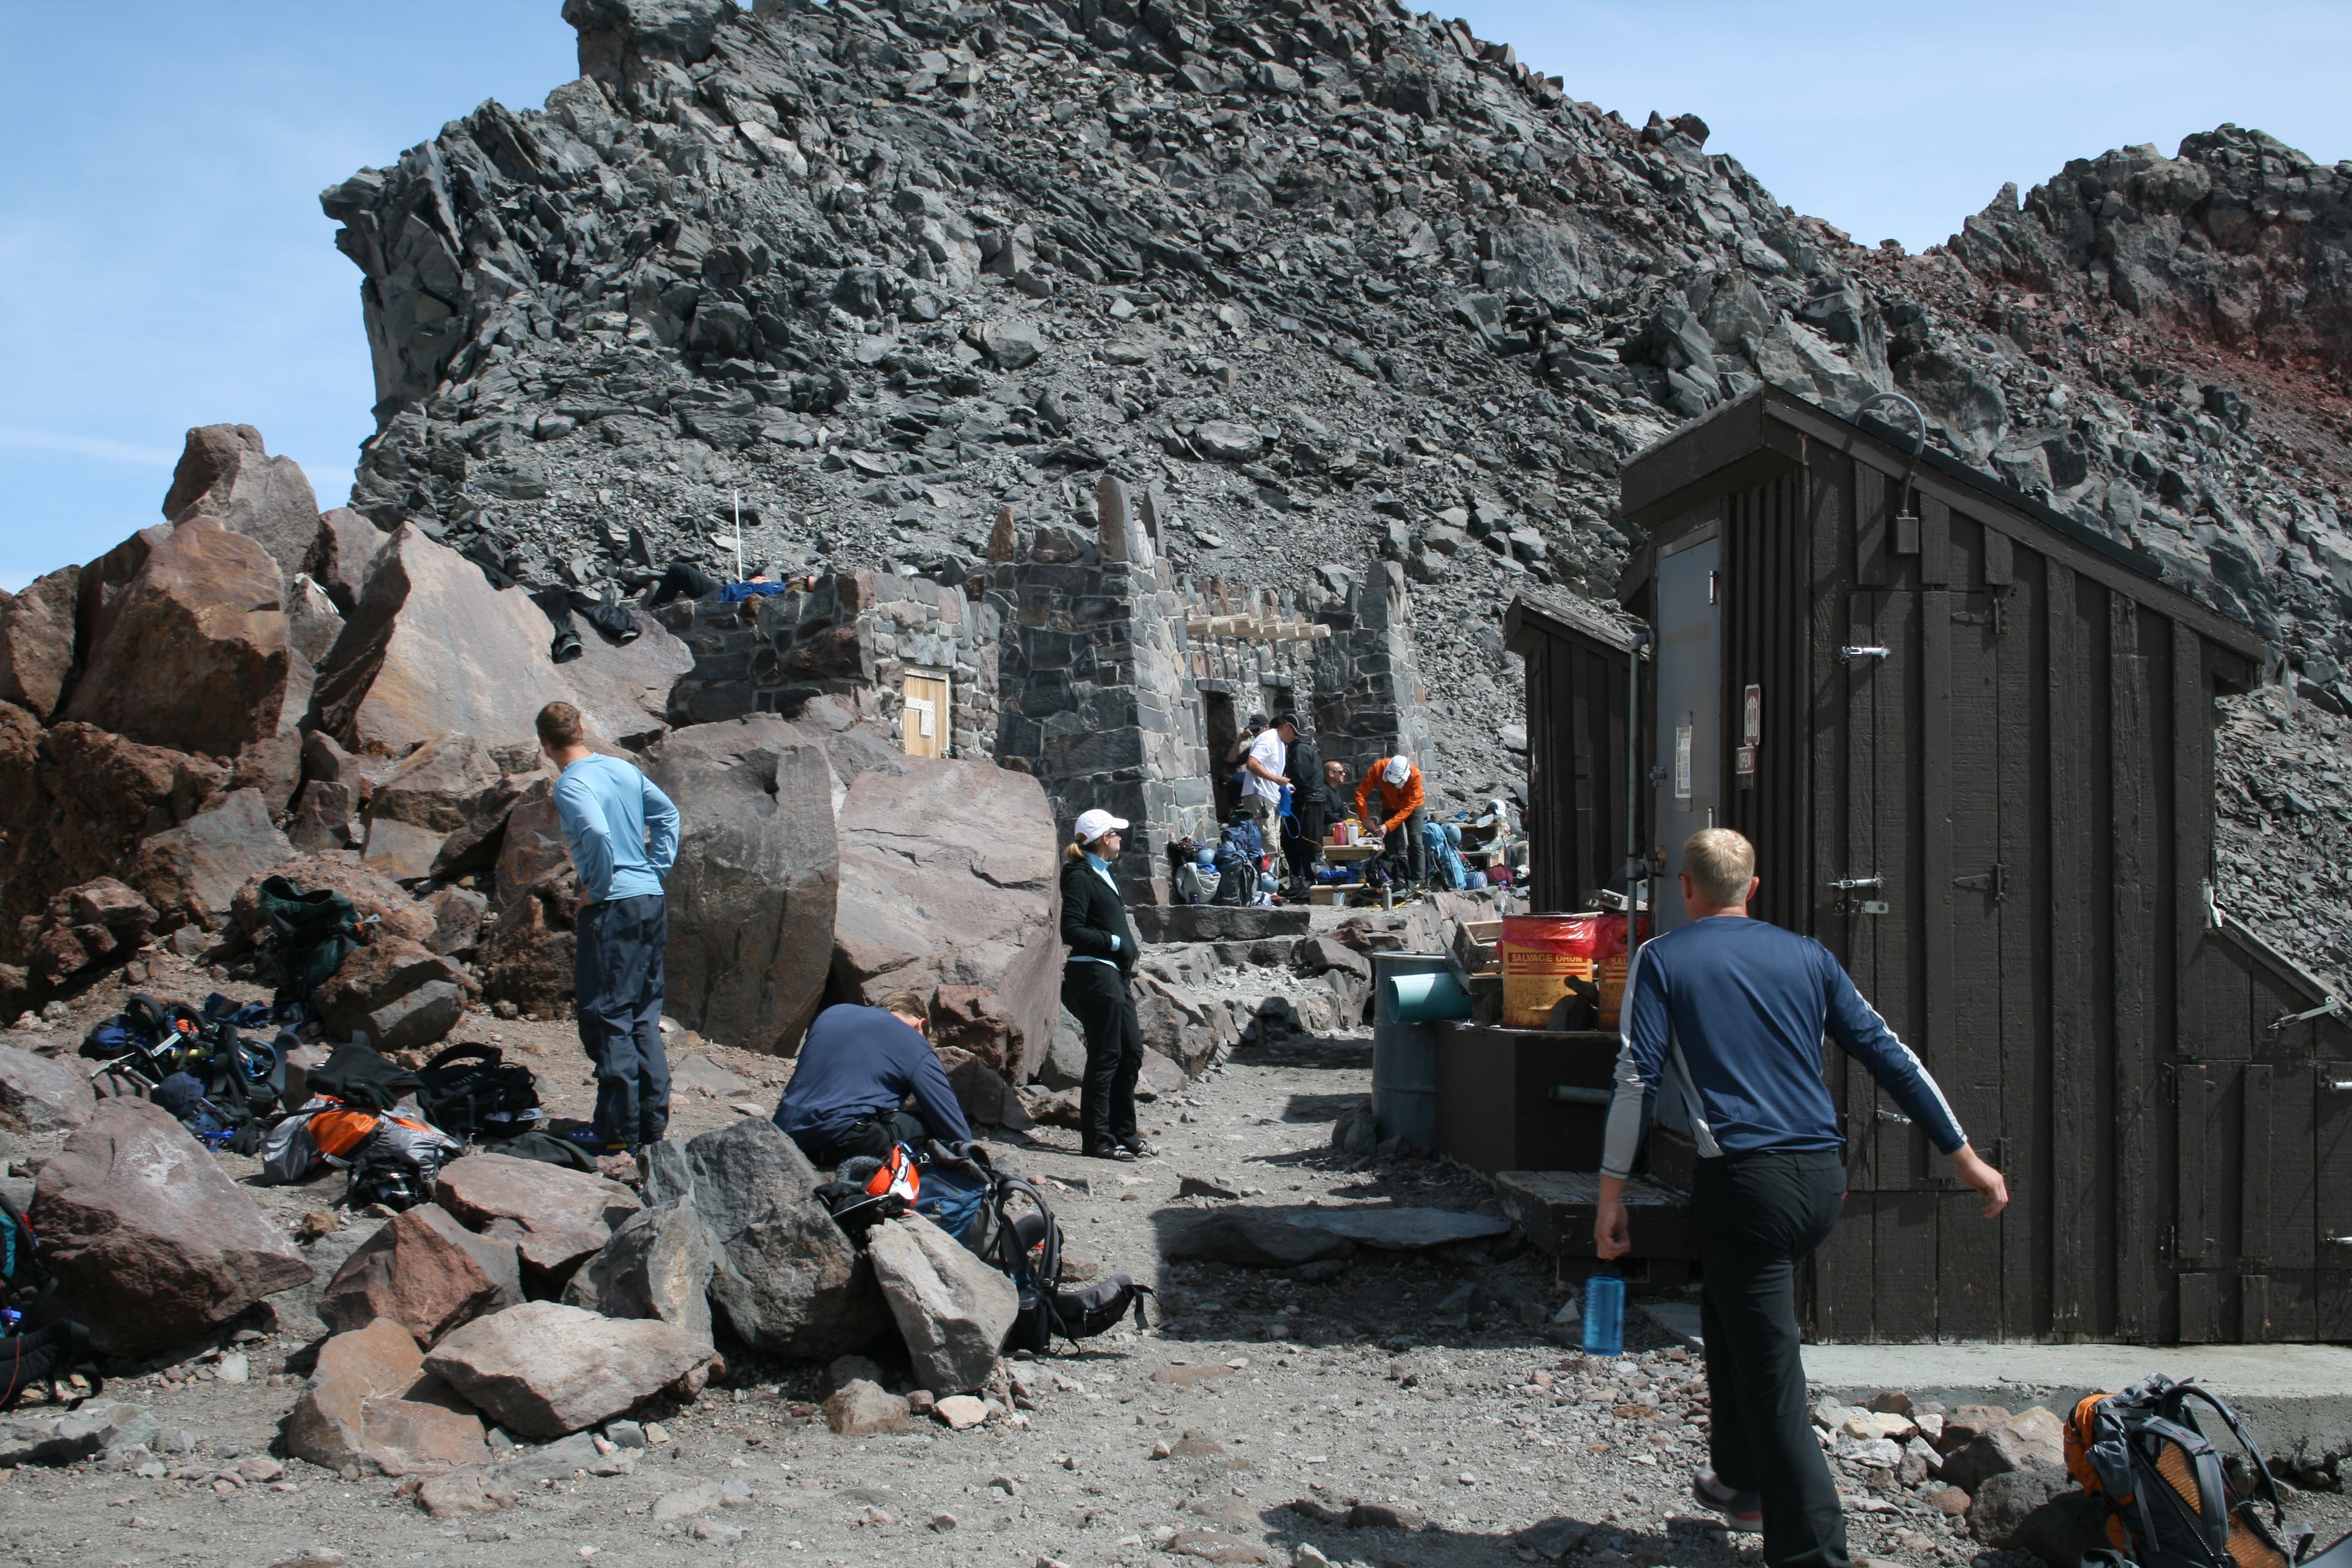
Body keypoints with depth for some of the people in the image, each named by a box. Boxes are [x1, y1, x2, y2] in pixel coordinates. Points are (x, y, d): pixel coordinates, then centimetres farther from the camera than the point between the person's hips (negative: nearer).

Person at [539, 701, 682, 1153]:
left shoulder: (571, 785, -11)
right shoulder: (624, 769, 12)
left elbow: (597, 834, -27)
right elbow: (667, 815, 19)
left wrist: (596, 888, -13)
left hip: (612, 909, -8)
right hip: (653, 901, 8)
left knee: (607, 1016, -1)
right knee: (645, 1017, 14)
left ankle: (618, 1129, 1)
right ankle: (653, 1121, 16)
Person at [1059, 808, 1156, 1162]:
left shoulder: (1103, 874, 17)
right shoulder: (1080, 877, -12)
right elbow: (1071, 931, -19)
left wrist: (1129, 951, 9)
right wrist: (1114, 942, -14)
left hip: (1114, 973, 10)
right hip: (1093, 973, -10)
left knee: (1131, 1051, 12)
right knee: (1105, 1056, -6)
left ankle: (1123, 1133, 22)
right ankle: (1097, 1139, 2)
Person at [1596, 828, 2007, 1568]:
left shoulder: (1661, 959, 1)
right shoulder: (1806, 955, 12)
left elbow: (1637, 1078, -8)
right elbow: (1889, 1055, 13)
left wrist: (1611, 1193, -6)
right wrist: (1966, 1157, 18)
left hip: (1745, 1181, -5)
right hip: (1823, 1179, 6)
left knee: (1772, 1380, -1)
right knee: (1730, 1312, 28)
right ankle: (1739, 1480, 40)